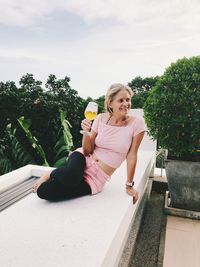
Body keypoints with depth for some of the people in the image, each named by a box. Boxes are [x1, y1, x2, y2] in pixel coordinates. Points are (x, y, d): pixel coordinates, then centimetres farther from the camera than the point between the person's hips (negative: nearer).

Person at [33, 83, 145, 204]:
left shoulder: (137, 122, -10)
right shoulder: (101, 118, -3)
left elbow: (132, 156, -6)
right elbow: (87, 151, -3)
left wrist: (129, 185, -2)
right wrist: (86, 132, -21)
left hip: (97, 178, -2)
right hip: (84, 160, 3)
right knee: (70, 176, -38)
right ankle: (52, 174, -1)